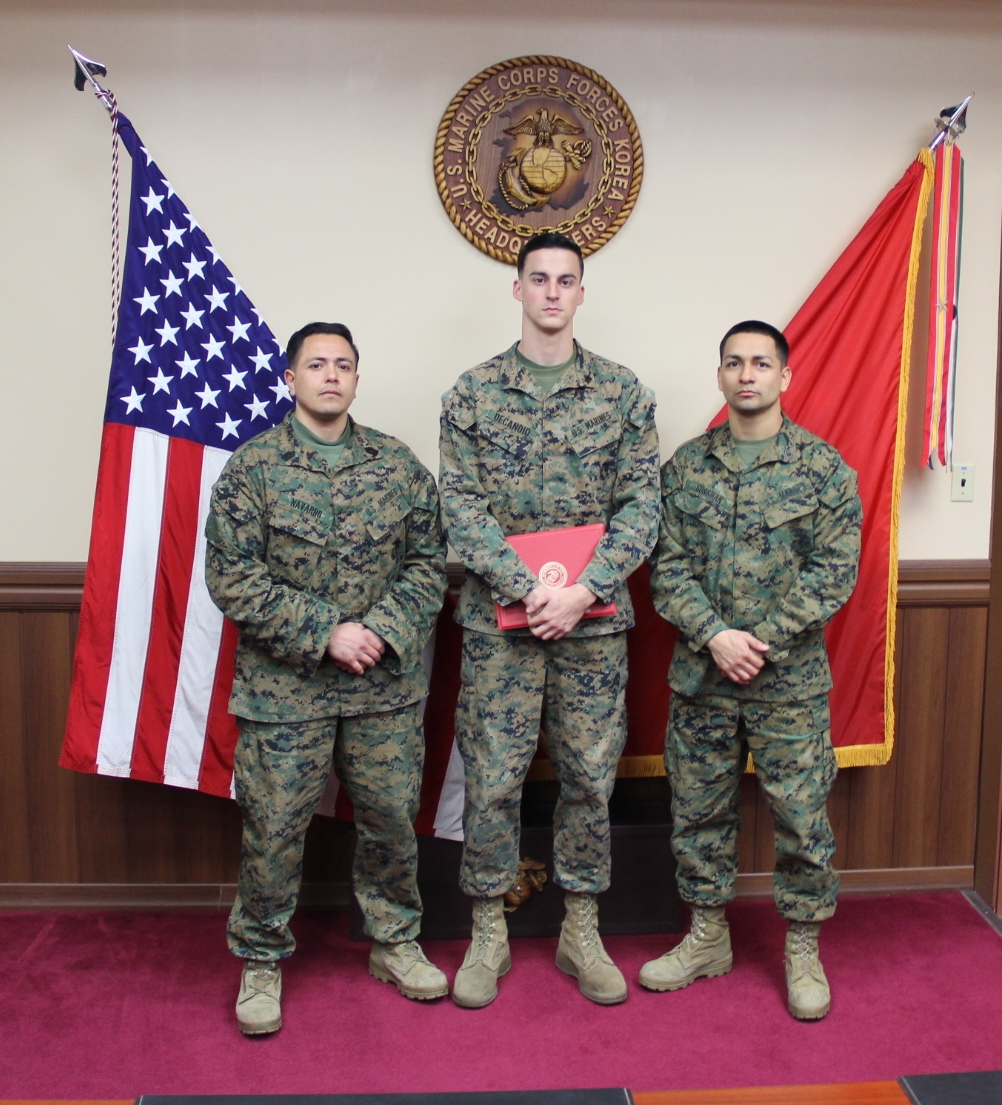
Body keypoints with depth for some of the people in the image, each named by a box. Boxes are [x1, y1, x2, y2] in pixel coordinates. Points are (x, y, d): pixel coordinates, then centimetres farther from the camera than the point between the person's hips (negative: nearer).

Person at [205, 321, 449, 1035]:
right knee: (273, 829, 6)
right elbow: (232, 576, -10)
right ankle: (262, 960, 28)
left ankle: (395, 942, 34)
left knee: (393, 820, 13)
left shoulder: (398, 462, 5)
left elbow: (429, 562, 4)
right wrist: (325, 632, -16)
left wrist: (383, 630, -12)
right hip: (284, 688, -2)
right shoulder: (253, 466, -4)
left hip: (387, 685, 3)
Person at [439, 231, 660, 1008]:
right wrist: (527, 588, -17)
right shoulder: (473, 394, 2)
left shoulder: (623, 393, 4)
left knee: (590, 775, 9)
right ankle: (488, 935, 21)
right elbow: (461, 505, -5)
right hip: (499, 616, -1)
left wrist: (582, 591, -14)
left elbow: (640, 506, -1)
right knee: (492, 778, 4)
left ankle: (582, 931, 26)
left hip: (594, 619, 1)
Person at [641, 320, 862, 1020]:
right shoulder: (686, 466, 5)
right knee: (700, 808, 12)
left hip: (790, 677, -2)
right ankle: (708, 937, 30)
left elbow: (835, 572, -7)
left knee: (801, 813, 5)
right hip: (700, 673, 3)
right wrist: (715, 636, -14)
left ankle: (803, 949, 24)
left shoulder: (823, 468, -2)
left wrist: (760, 642, -14)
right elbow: (668, 567, 0)